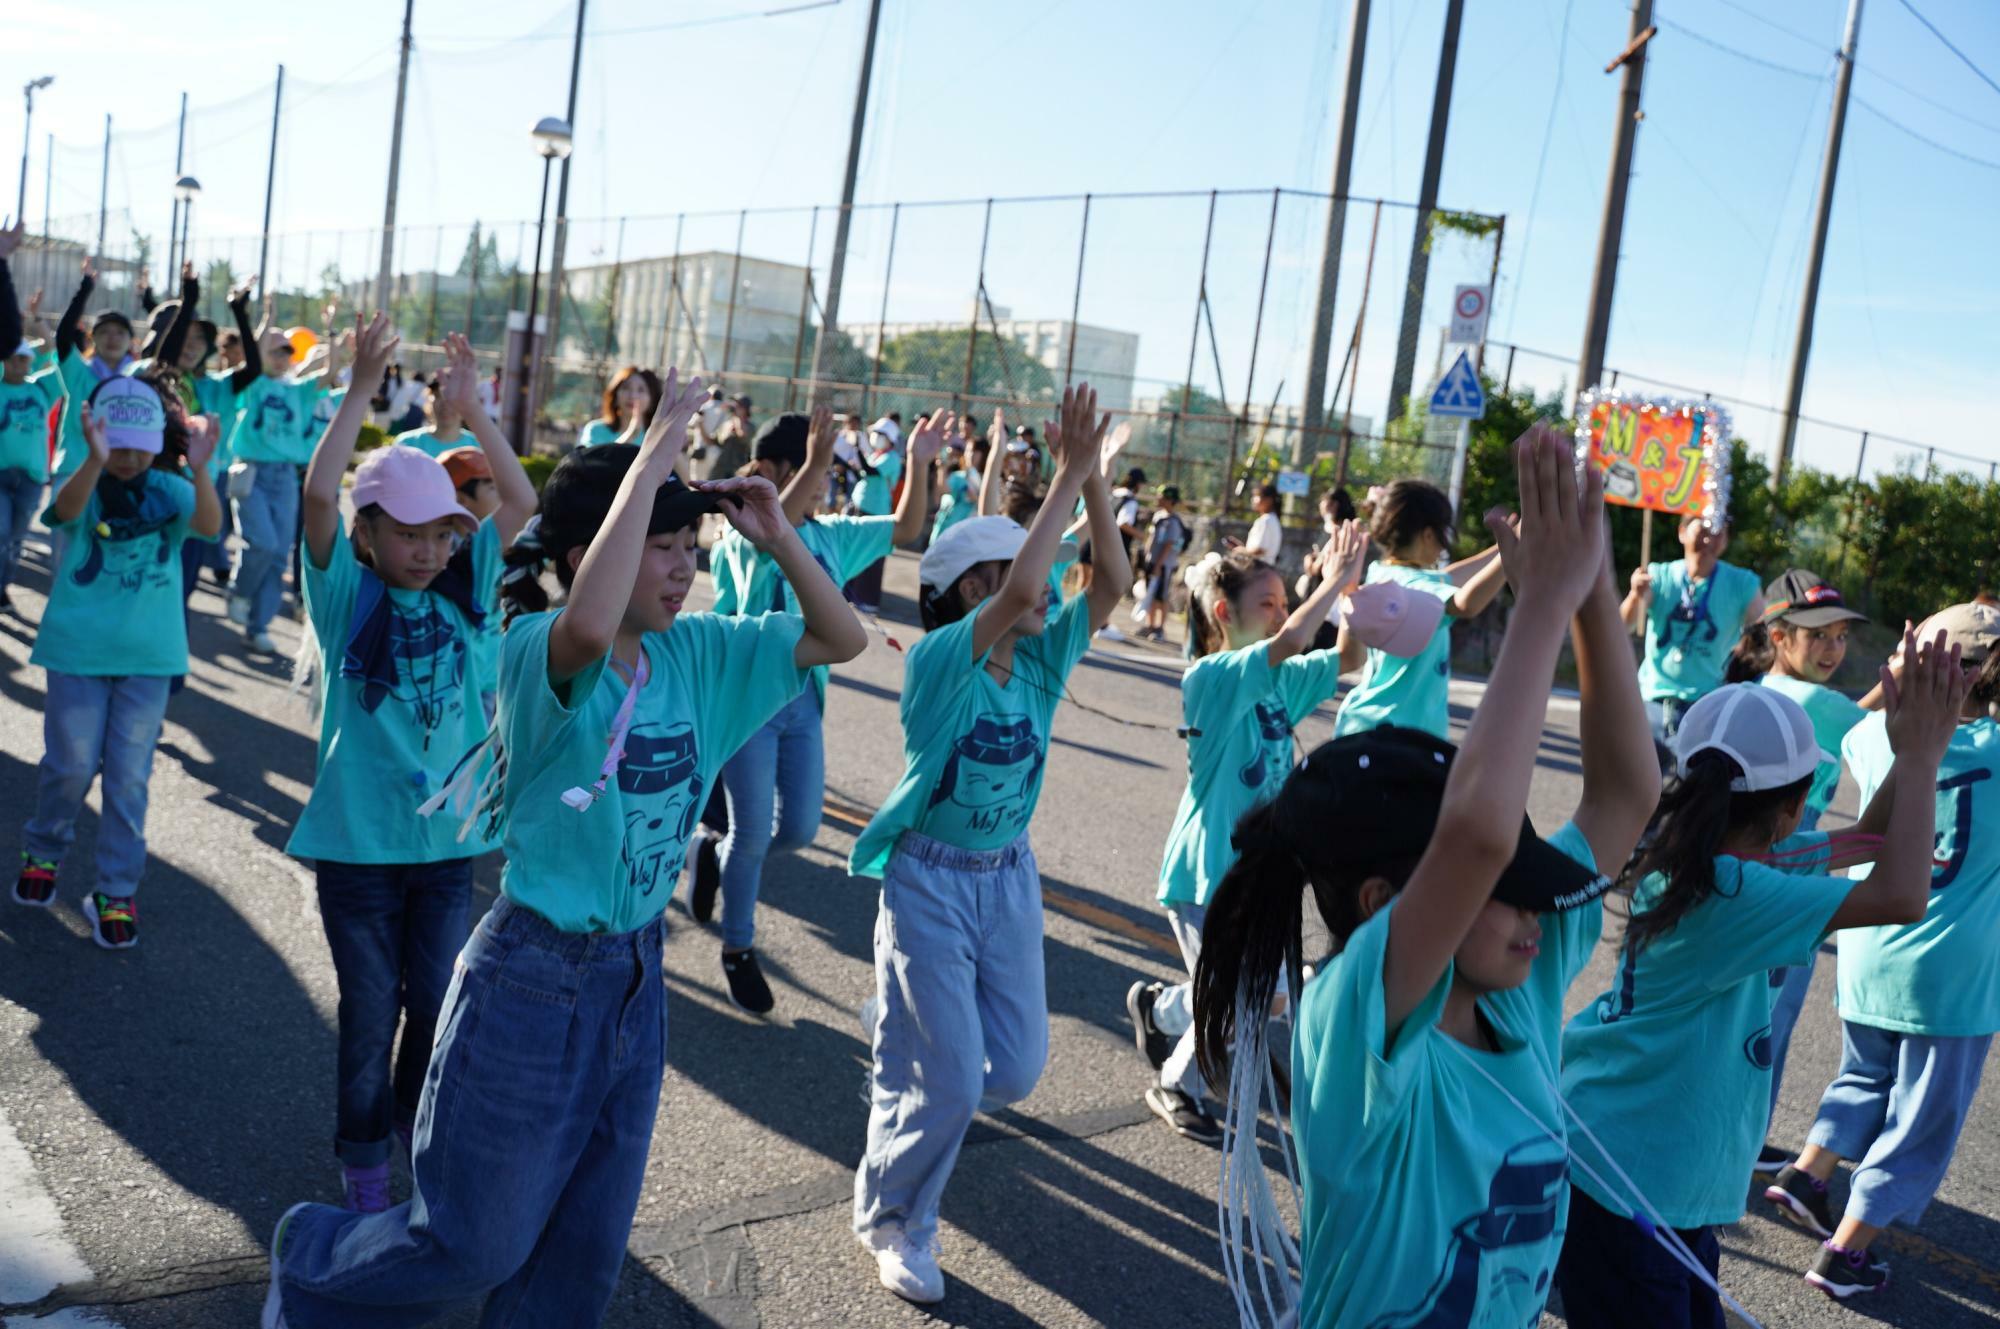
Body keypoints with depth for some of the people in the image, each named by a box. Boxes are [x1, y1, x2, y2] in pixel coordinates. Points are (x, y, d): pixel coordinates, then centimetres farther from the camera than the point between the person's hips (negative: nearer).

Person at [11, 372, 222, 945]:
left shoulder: (170, 489, -3)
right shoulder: (84, 484, -6)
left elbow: (209, 525, -24)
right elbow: (66, 509, -31)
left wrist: (199, 469, -43)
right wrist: (96, 461, -51)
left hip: (148, 655, 1)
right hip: (78, 649, -1)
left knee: (129, 775, 5)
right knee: (72, 764, 8)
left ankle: (116, 893, 16)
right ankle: (43, 852, 37)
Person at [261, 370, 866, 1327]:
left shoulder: (696, 653, -1)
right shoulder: (536, 648, -21)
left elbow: (841, 639, 4)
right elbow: (587, 629, -46)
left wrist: (777, 535, -10)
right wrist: (650, 460, -38)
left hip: (634, 977, 6)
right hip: (534, 978, -6)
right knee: (471, 1248, 14)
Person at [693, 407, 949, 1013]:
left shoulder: (830, 535, 5)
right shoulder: (738, 535, -12)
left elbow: (905, 530, 5)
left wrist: (917, 465, -10)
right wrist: (814, 466, -49)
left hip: (803, 698, 6)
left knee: (800, 829, 9)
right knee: (753, 833, 1)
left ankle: (713, 853, 37)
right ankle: (738, 949, 22)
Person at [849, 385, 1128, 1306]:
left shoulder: (1039, 664, -2)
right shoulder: (939, 659, -19)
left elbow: (1111, 585, -13)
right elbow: (1020, 592, -36)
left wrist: (1094, 476, -21)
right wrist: (1067, 477, -31)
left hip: (1010, 878, 6)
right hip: (930, 878, -6)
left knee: (1015, 1069, 8)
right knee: (949, 1082, -4)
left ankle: (900, 1026, 39)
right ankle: (891, 1221, 24)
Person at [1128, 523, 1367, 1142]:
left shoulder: (1281, 680, 5)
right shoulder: (1211, 677, -18)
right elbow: (1288, 643, -33)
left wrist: (1351, 591, -11)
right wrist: (1336, 581, -23)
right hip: (1206, 872, -8)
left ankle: (1156, 1006, 42)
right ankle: (1174, 1088, 25)